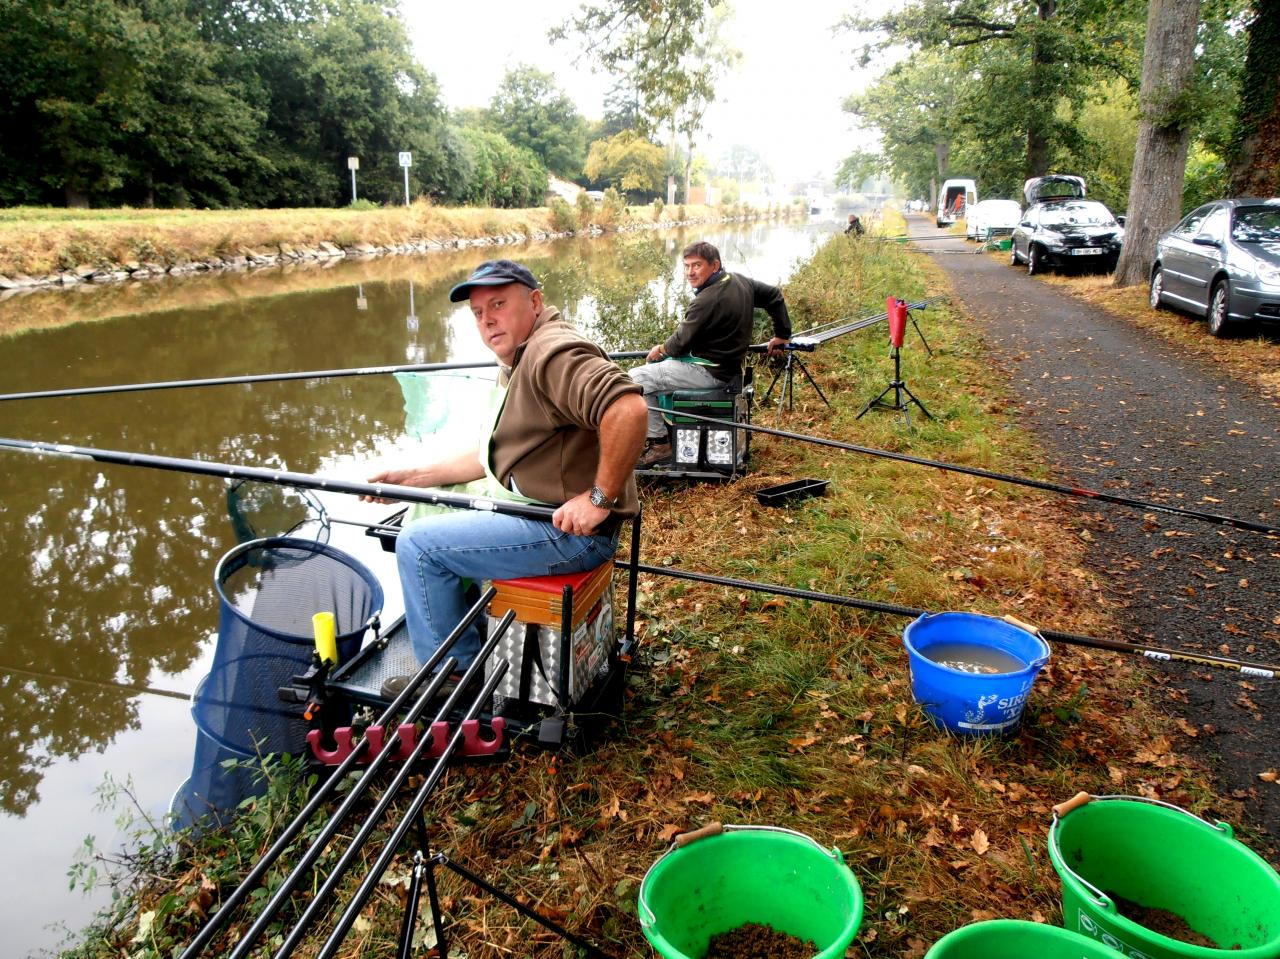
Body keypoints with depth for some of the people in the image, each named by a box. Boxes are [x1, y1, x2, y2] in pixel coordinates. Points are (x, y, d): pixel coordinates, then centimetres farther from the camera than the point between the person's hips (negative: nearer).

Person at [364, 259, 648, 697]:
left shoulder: (553, 353, -19)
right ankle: (473, 630, 32)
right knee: (431, 514, 23)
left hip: (571, 530, -11)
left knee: (418, 544, -9)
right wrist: (415, 476, 15)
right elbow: (494, 454, 22)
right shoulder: (517, 363, 18)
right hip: (538, 511, 11)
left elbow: (628, 408, -35)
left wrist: (601, 497, -29)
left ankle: (455, 672, 6)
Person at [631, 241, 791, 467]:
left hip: (710, 372, -10)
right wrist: (781, 335, 26)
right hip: (729, 364, 10)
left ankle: (660, 444, -5)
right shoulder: (739, 281, 2)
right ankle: (669, 422, 33)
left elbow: (680, 344, -16)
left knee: (636, 379, -10)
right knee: (663, 364, 29)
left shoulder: (707, 301, -26)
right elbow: (774, 295, 16)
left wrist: (660, 350, 6)